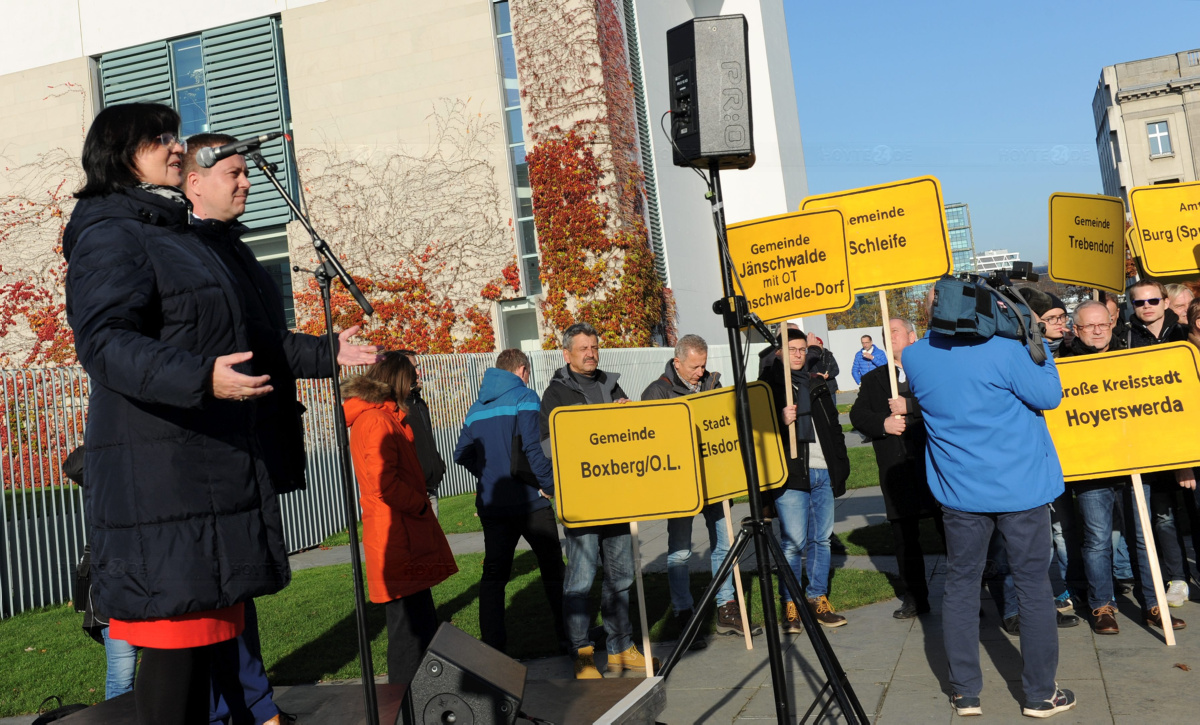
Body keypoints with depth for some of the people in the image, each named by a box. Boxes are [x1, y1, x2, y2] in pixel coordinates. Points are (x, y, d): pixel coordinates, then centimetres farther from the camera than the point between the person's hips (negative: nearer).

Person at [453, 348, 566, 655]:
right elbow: (531, 447, -19)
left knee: (494, 574, 8)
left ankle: (492, 643, 5)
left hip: (492, 502, 5)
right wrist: (549, 484, -11)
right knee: (553, 568, 10)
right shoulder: (524, 397, -7)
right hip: (529, 501, -5)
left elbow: (462, 454, 12)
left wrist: (488, 477, 15)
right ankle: (568, 633, 19)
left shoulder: (477, 408, 12)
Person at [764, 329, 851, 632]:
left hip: (823, 473, 6)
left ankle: (817, 599, 20)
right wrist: (781, 420, -26)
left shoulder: (816, 383, 18)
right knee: (793, 543, -5)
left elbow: (833, 424, 24)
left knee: (821, 539, 9)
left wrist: (840, 464, 18)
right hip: (791, 474, -6)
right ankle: (790, 606, 6)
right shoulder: (769, 385, 0)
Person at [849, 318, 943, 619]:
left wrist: (910, 407, -16)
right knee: (904, 537, 9)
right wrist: (883, 424, -11)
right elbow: (858, 414, 6)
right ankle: (915, 597, 20)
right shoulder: (873, 379, 16)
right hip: (896, 469, 4)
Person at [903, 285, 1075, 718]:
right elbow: (1049, 396, -7)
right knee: (1033, 585, 10)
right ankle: (1040, 694, 20)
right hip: (1021, 488, -3)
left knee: (961, 586, 13)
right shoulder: (1003, 349, -18)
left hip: (960, 492, 3)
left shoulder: (914, 358, -4)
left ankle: (965, 693, 19)